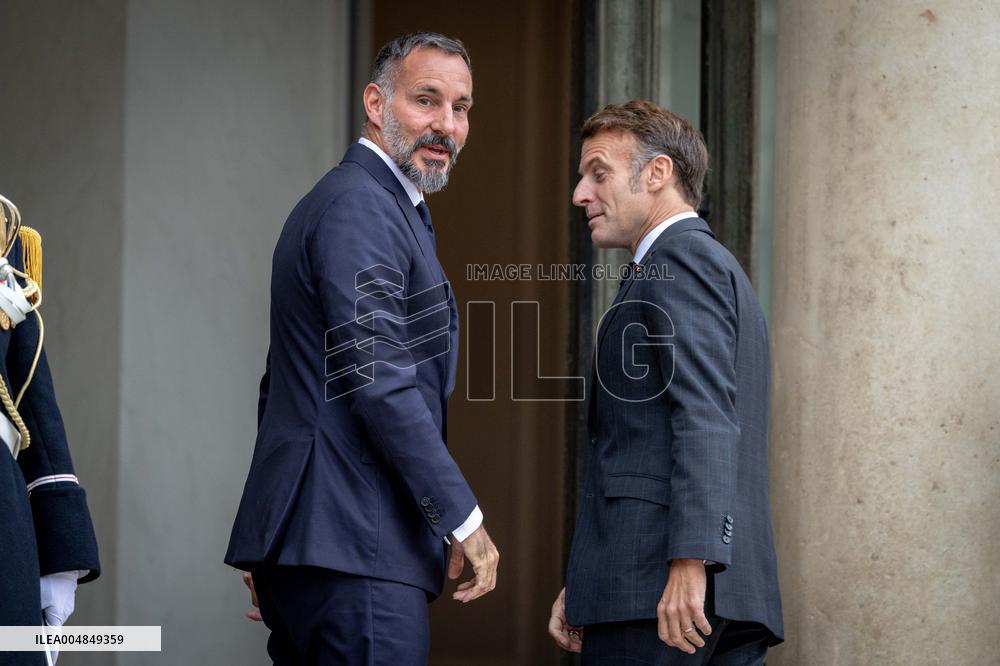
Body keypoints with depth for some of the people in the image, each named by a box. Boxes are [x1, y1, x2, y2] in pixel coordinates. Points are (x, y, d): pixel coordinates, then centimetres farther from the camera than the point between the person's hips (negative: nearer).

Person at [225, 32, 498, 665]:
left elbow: (288, 382, 27)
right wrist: (463, 517, -16)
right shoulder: (360, 208, -10)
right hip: (353, 543, -11)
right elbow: (378, 381, -19)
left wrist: (271, 547, 30)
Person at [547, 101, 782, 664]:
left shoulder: (681, 258, -4)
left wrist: (690, 561, -25)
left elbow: (706, 418, -17)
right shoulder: (718, 267, 26)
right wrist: (583, 584, 23)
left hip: (656, 580, -9)